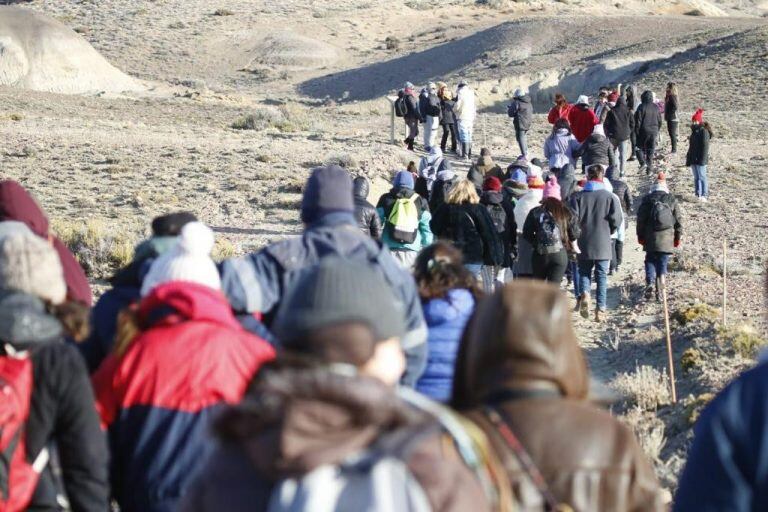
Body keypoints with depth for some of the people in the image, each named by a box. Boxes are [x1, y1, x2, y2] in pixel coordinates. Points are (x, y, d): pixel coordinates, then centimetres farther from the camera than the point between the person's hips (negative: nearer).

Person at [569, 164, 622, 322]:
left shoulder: (577, 196, -1)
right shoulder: (610, 197, -2)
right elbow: (616, 220, -6)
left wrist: (578, 232, 9)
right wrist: (607, 231, 12)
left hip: (584, 244, 0)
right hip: (603, 244, 0)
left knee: (584, 272, 14)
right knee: (602, 276, 7)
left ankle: (585, 294, -14)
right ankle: (601, 309, 3)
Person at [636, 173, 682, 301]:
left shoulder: (647, 199, 3)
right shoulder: (672, 200, 4)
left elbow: (640, 218, 4)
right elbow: (678, 220, 5)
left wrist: (640, 235, 13)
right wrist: (678, 237, 13)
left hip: (650, 238, 0)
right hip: (667, 238, 0)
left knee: (650, 262, 12)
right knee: (662, 264, 5)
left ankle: (649, 283, -12)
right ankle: (659, 292, 1)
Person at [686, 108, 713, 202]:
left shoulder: (704, 131, -13)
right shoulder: (695, 131, 15)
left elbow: (705, 147, -18)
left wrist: (703, 159, -21)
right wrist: (688, 158, 20)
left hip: (700, 159, -9)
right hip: (693, 159, 9)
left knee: (702, 176, -9)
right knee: (696, 177, 11)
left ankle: (704, 195, -8)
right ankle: (698, 194, 17)